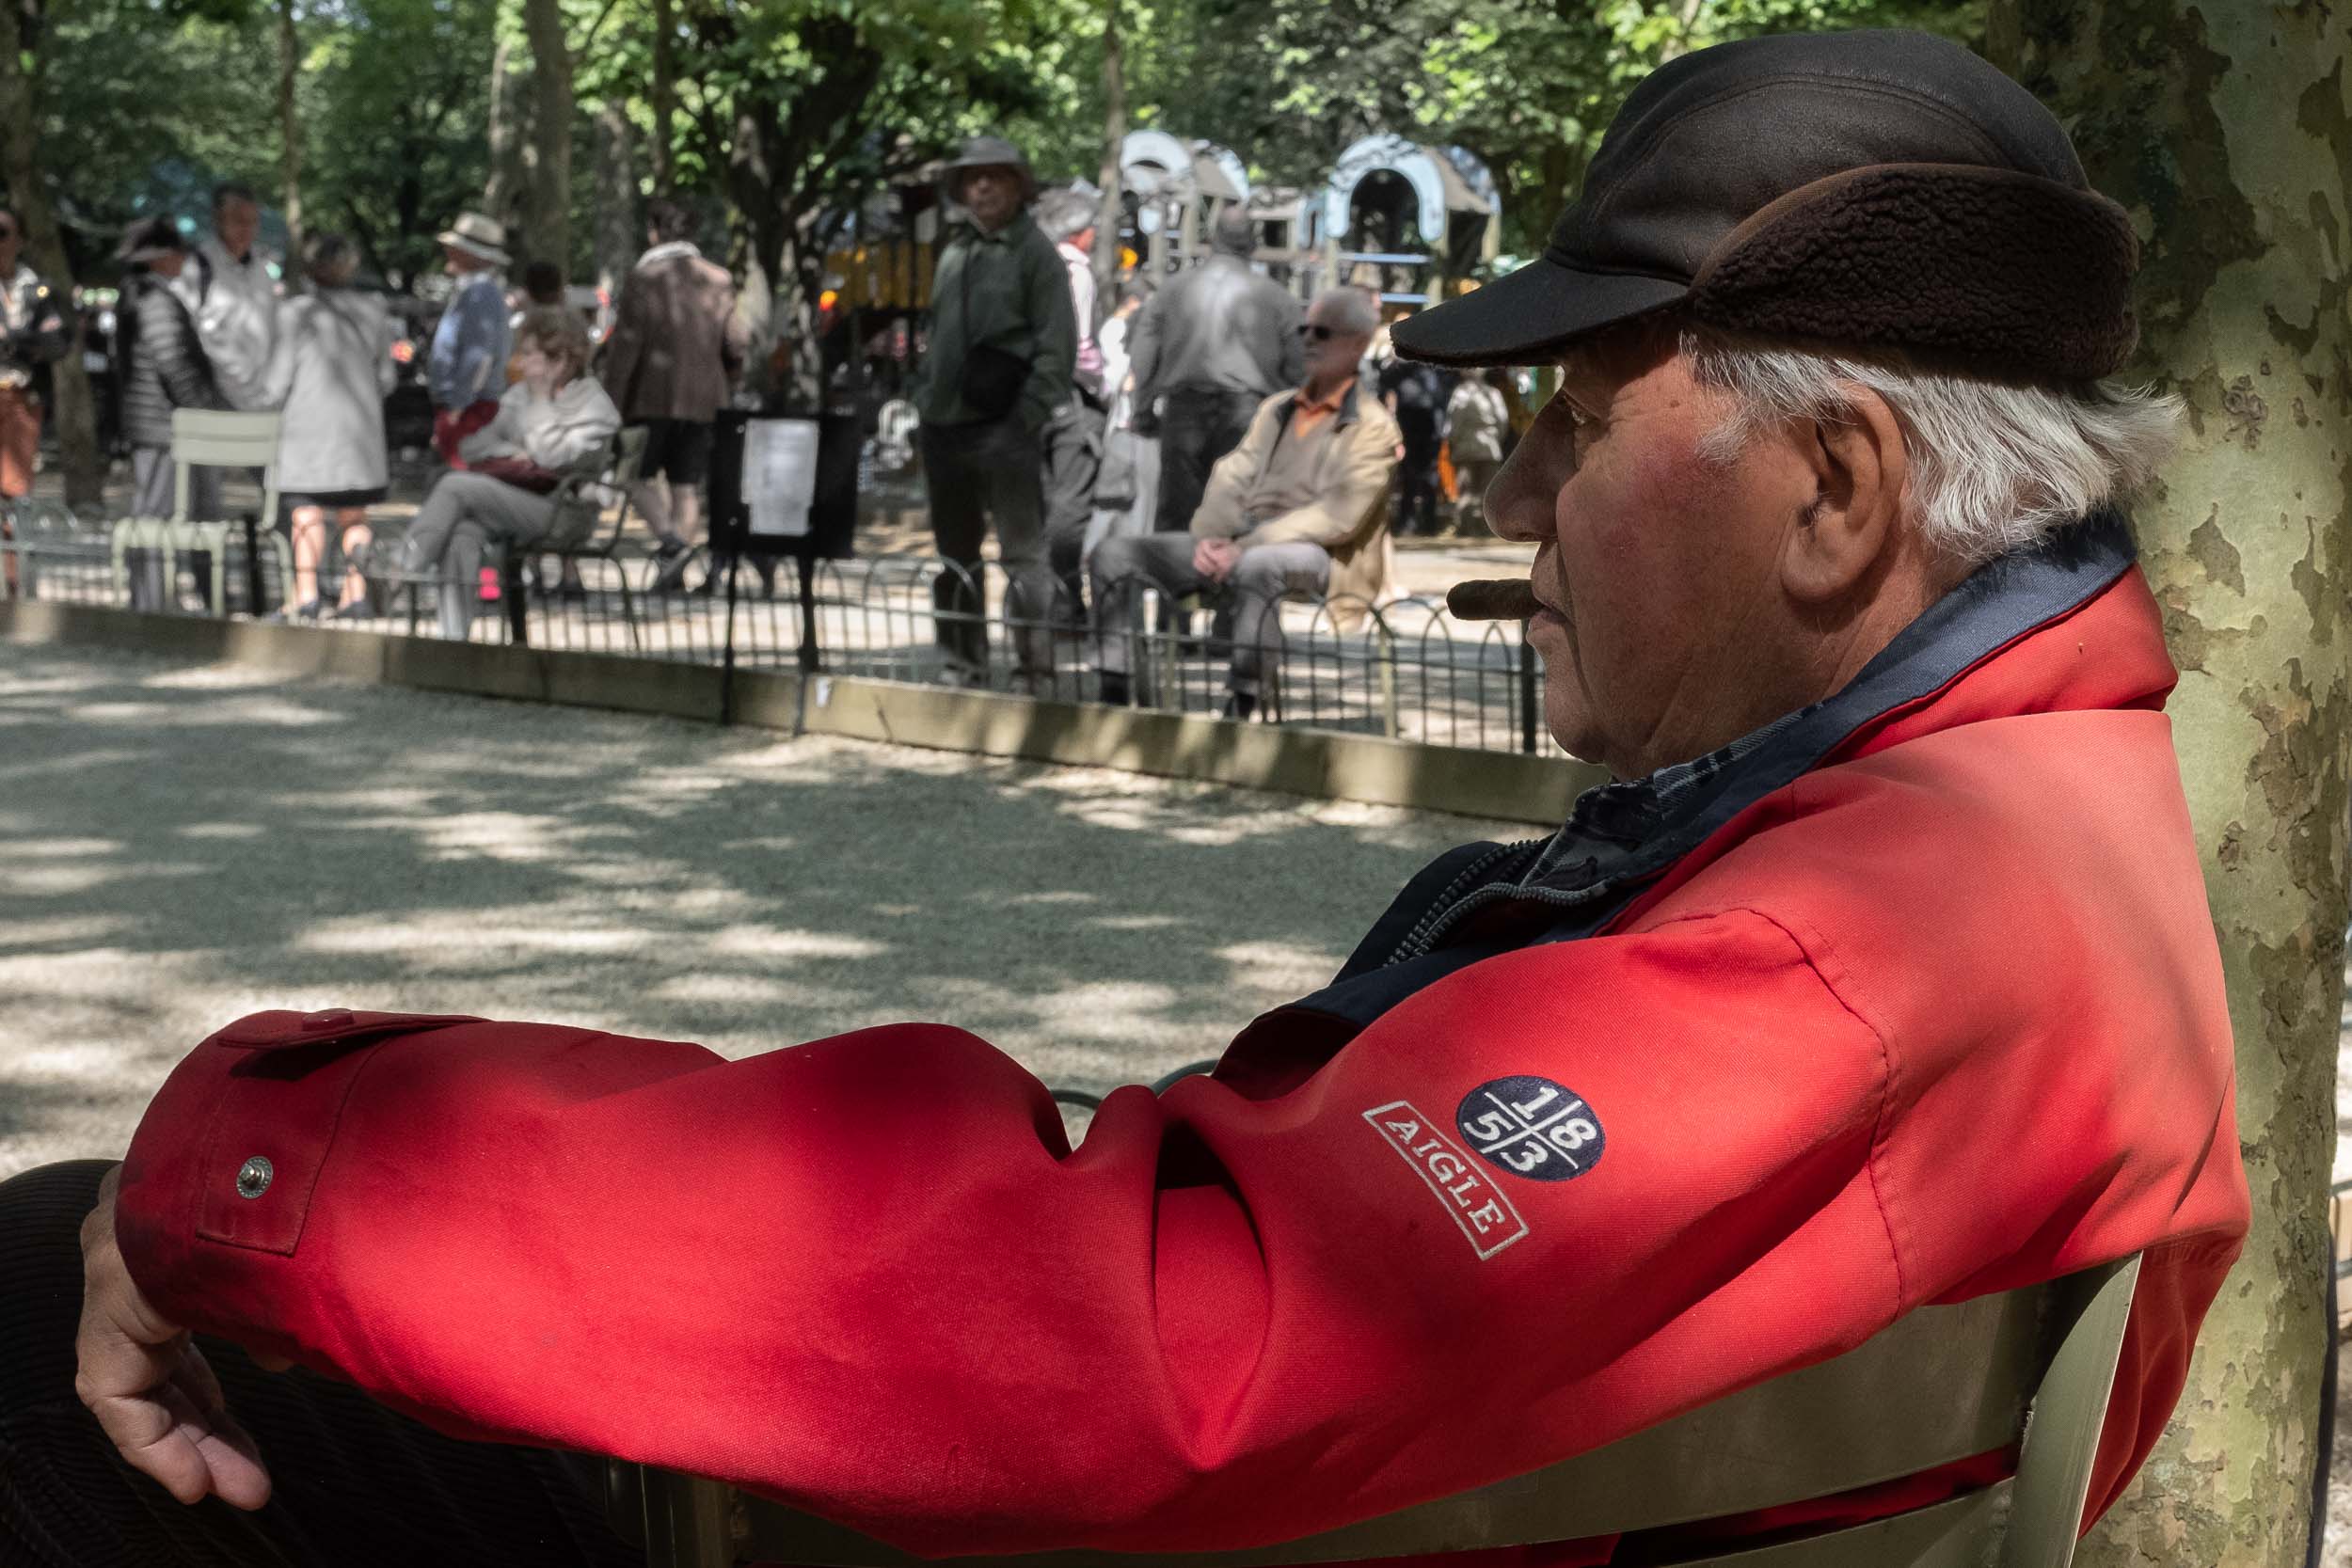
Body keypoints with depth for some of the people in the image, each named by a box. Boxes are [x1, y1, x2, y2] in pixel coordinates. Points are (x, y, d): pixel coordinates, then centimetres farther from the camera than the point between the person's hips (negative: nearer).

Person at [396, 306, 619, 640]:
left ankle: (407, 574, -24)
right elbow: (472, 445, 15)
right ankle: (454, 638, -35)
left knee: (455, 485, -24)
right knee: (462, 533, -29)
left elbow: (551, 455, -13)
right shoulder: (519, 394, 19)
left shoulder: (594, 405, 0)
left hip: (560, 518, -5)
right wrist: (512, 452, -3)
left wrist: (543, 396, -8)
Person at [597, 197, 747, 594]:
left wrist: (612, 401, -7)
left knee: (643, 475, 6)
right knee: (687, 485, 8)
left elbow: (625, 343, -10)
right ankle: (675, 568, 4)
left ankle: (668, 537, -18)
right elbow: (738, 343, 5)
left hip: (653, 395, -4)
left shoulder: (642, 278, -7)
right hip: (702, 398, 4)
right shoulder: (718, 280, 5)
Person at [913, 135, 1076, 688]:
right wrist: (926, 400, 13)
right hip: (947, 427, 7)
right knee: (955, 555, 12)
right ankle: (963, 664, 21)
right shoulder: (953, 255, 17)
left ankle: (1033, 668, -4)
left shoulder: (1034, 252, -3)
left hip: (1003, 429, -7)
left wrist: (1026, 418, -16)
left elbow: (1057, 346, -9)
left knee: (1023, 552, -7)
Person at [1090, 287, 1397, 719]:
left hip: (1319, 557, -7)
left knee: (1257, 566, -43)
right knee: (1114, 552, -7)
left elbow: (1339, 516, -11)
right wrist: (1209, 536, -6)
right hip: (1239, 542, 7)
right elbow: (1232, 479, 17)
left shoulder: (1371, 426, 2)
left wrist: (1245, 547, -17)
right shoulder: (1275, 408, 23)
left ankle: (1240, 710, -42)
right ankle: (1113, 696, -12)